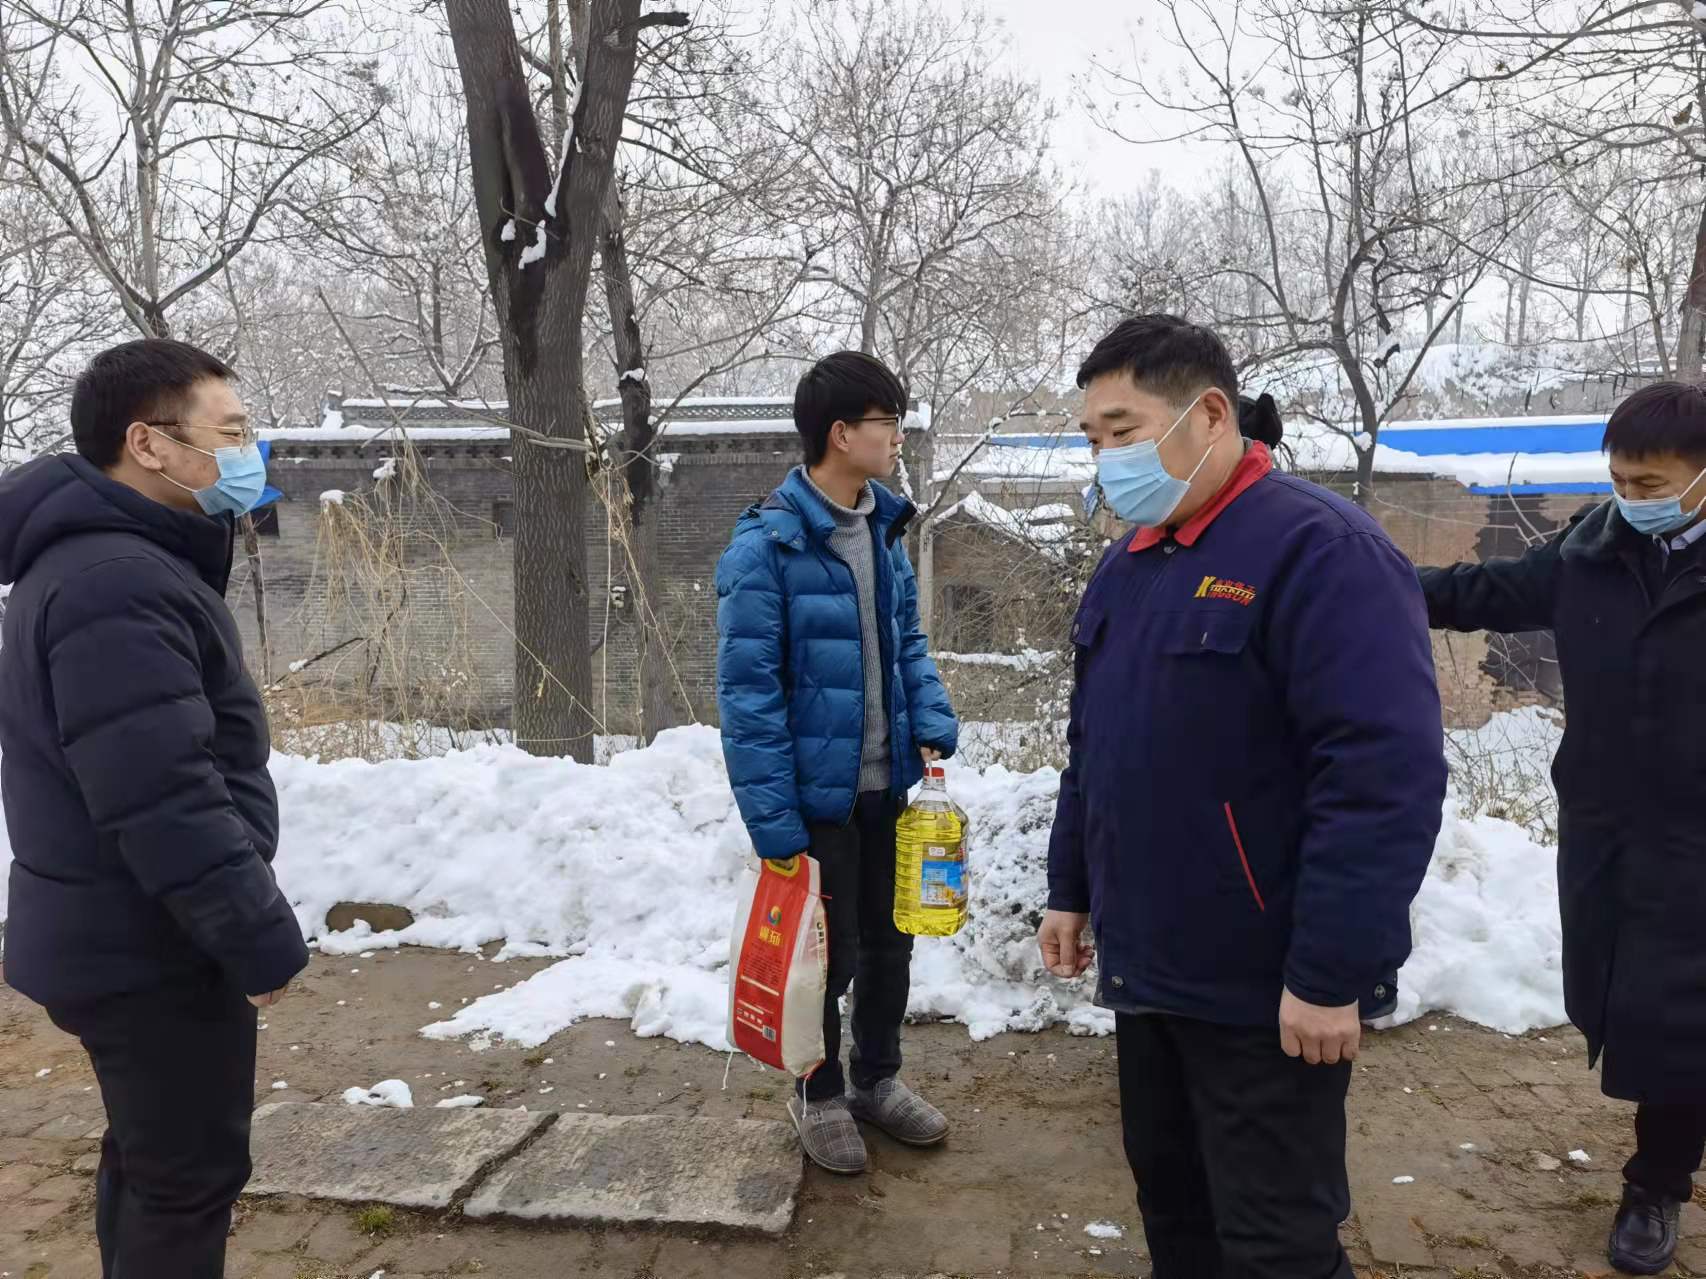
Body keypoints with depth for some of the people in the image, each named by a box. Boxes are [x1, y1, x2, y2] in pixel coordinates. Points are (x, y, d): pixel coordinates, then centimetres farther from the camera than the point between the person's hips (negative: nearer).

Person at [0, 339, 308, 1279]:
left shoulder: (103, 556, 10)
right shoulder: (116, 583, -25)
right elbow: (162, 801, -28)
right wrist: (262, 939, -21)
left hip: (121, 937, 10)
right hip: (152, 950, -10)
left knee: (152, 1161, 24)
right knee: (190, 1176, 3)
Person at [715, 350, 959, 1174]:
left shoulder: (883, 528, 4)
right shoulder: (768, 544, -18)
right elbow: (747, 693, -19)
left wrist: (933, 726, -3)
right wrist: (775, 823, -20)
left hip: (888, 786, 7)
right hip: (818, 796, -7)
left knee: (890, 941, 19)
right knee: (829, 952, 10)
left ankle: (878, 1079, 42)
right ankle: (819, 1095, 35)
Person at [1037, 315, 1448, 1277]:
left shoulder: (1320, 548, -18)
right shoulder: (1129, 563, 9)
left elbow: (1384, 778, -24)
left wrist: (1332, 974, -23)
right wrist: (1072, 890, 17)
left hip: (1266, 989, -7)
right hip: (1144, 967, 8)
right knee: (1170, 1196, 22)